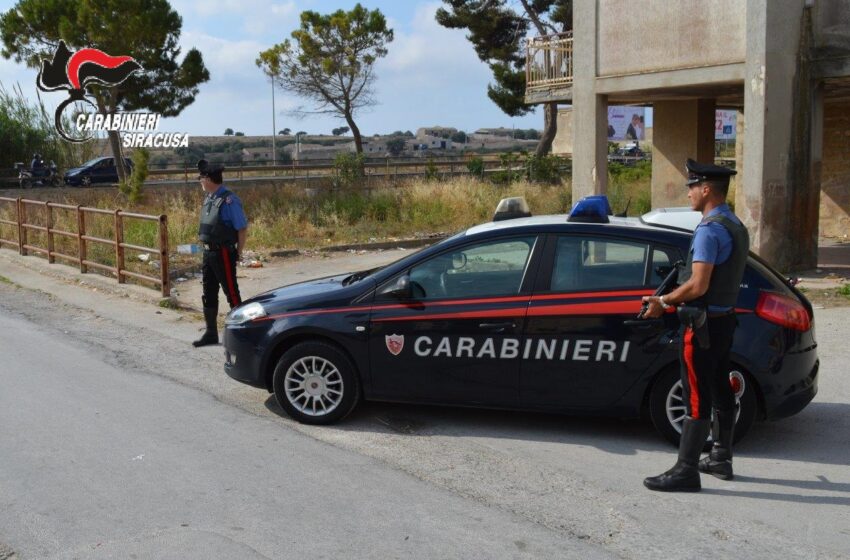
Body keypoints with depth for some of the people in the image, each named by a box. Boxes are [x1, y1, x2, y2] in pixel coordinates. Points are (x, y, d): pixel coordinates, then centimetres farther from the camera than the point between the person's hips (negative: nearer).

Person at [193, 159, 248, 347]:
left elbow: (242, 229, -16)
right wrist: (206, 246, 12)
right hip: (208, 253, 9)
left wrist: (237, 254, -10)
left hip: (223, 254, -9)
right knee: (209, 294, 14)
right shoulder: (208, 198, 7)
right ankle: (211, 333, 25)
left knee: (232, 293, 1)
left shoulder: (228, 201, -18)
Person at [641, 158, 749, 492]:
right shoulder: (736, 226, 13)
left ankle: (686, 471, -2)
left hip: (704, 324, -10)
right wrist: (677, 301, 17)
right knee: (721, 391, 17)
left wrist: (663, 301, -10)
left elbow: (698, 285, -24)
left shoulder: (709, 230, -19)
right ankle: (721, 458, 29)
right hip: (725, 318, 10)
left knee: (696, 397, -6)